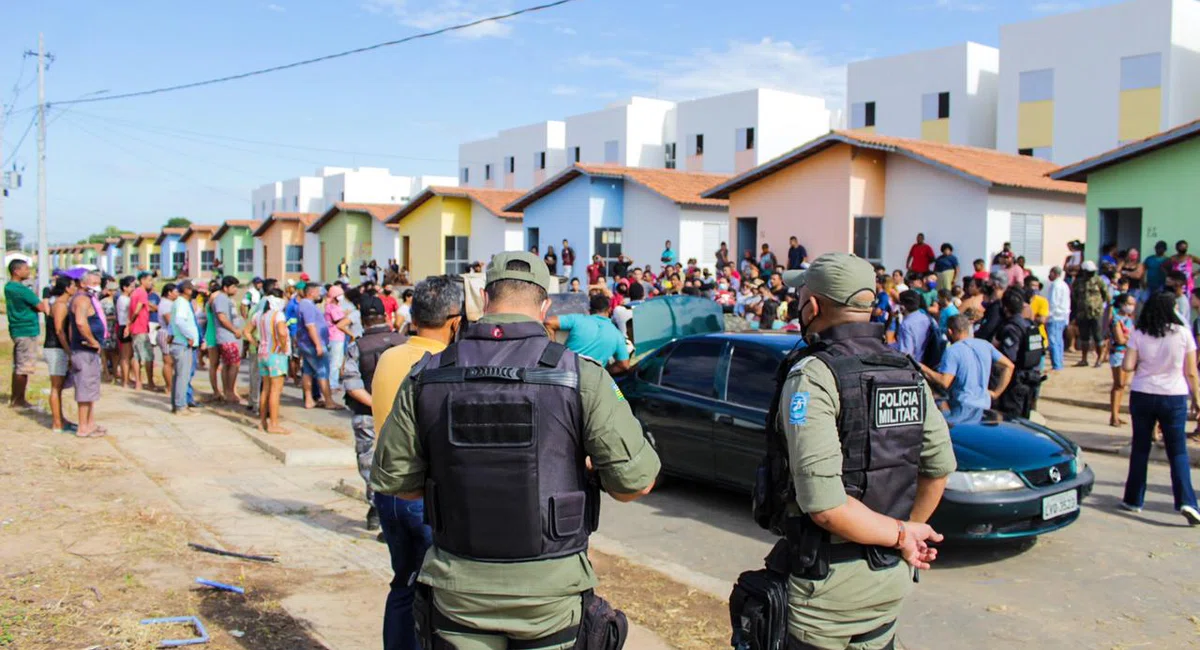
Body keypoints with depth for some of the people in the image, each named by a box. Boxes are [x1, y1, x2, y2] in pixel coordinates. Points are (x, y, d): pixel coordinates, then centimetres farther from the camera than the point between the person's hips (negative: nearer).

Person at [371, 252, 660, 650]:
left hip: (458, 591, 2)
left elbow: (392, 479, 3)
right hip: (551, 593, -1)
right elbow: (636, 481, -12)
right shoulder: (580, 376, -12)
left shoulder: (428, 376, -4)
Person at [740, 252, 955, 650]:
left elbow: (824, 504, -26)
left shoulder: (812, 375, -19)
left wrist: (901, 536, -12)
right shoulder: (908, 374, 2)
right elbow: (940, 465, 8)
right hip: (892, 579, 6)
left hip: (824, 586, -6)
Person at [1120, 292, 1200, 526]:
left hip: (1142, 395, 1)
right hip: (1174, 397, -1)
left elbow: (1128, 366, -7)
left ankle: (1134, 499, 17)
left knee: (1140, 449, 12)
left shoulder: (1138, 335, -3)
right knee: (1178, 451, 6)